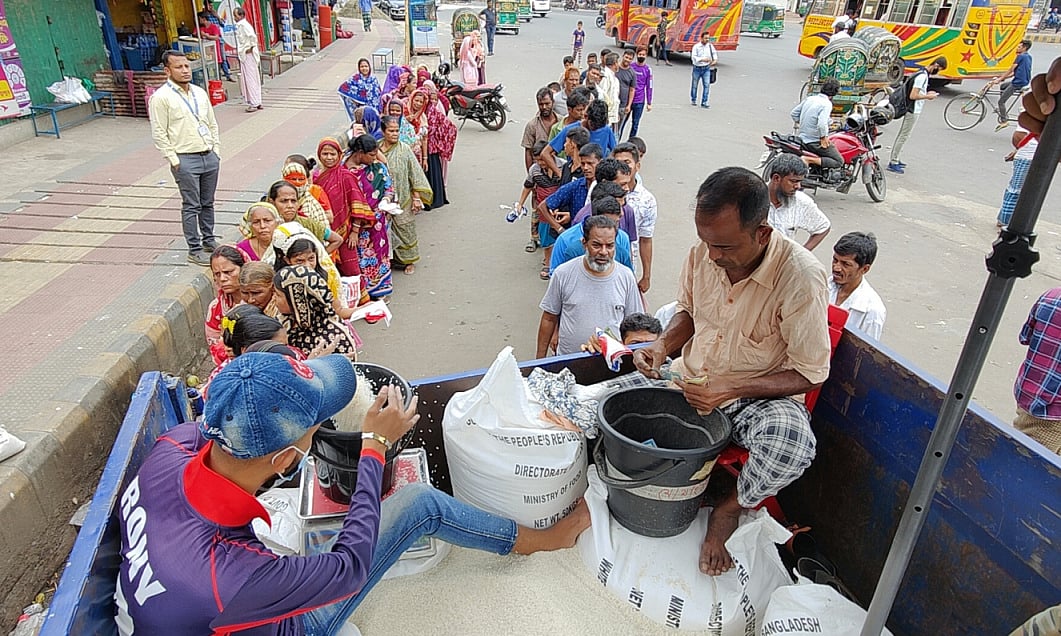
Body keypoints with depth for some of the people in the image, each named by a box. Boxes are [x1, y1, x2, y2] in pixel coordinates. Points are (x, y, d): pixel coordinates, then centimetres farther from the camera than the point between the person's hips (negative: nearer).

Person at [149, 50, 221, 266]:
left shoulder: (200, 93, 13)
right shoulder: (161, 97, -7)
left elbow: (212, 124, 19)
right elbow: (159, 134, -8)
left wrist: (216, 150, 11)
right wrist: (174, 160, -11)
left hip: (209, 156, 6)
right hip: (186, 160, -6)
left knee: (208, 203, 14)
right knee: (191, 206, -1)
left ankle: (209, 240, 28)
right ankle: (194, 250, 6)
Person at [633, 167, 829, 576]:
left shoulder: (801, 277, -24)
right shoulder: (702, 253, -10)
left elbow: (810, 374, -16)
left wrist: (731, 389, -28)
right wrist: (661, 347, -11)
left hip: (761, 395, -4)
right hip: (689, 379, 5)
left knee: (792, 447, -35)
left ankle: (730, 508, -1)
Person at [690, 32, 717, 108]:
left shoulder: (710, 46, 0)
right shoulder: (696, 46, -12)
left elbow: (714, 53, 18)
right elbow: (694, 57, -21)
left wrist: (715, 60, 0)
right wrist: (703, 59, -33)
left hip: (706, 68, 2)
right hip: (697, 68, -2)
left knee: (707, 85, -9)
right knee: (695, 85, 12)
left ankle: (704, 103, -5)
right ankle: (693, 100, 33)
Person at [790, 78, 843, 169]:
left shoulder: (809, 98, 6)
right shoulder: (827, 104, -17)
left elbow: (793, 113, 14)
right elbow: (822, 123, -30)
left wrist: (801, 125, 23)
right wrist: (824, 138, -17)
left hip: (803, 138, 8)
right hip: (815, 142, -8)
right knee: (839, 161, -2)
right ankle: (810, 160, -20)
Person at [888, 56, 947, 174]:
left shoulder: (923, 73, 10)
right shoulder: (923, 76, -20)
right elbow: (913, 96, -25)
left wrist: (927, 93, 10)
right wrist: (927, 97, -14)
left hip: (912, 110, 10)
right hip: (913, 111, -10)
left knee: (902, 134, 14)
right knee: (904, 136, -6)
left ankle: (895, 159, 22)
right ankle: (893, 163, -2)